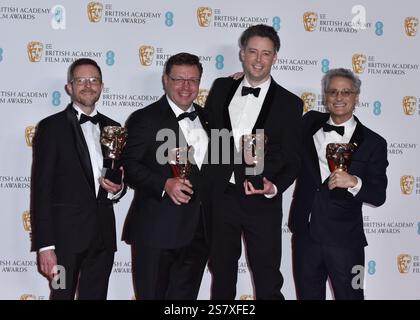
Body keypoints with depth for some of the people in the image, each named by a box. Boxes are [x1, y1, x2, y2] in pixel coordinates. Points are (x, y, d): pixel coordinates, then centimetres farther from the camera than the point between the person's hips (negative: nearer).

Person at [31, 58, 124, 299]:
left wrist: (117, 189, -4)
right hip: (66, 234, -4)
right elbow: (42, 189, -7)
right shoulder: (52, 127, -3)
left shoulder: (112, 128, 13)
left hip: (103, 235, 5)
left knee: (96, 296, 10)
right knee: (63, 294, 3)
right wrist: (45, 245, -13)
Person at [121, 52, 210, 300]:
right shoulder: (144, 119, -4)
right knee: (153, 295, 4)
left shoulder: (206, 117, 15)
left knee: (185, 296, 12)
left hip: (198, 231, 5)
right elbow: (129, 166, -12)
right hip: (157, 230, -5)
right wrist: (164, 184, -23)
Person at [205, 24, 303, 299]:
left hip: (262, 203, -3)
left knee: (268, 282, 5)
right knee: (222, 275, 18)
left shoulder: (290, 103, -1)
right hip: (220, 197, 3)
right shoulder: (222, 88, 7)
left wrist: (274, 187, -19)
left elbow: (292, 160, -1)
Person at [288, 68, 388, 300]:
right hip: (305, 235, 3)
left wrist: (354, 182, -25)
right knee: (307, 295, 16)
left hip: (344, 240, -3)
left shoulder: (373, 143, -3)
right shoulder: (310, 123, 5)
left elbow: (378, 196, -6)